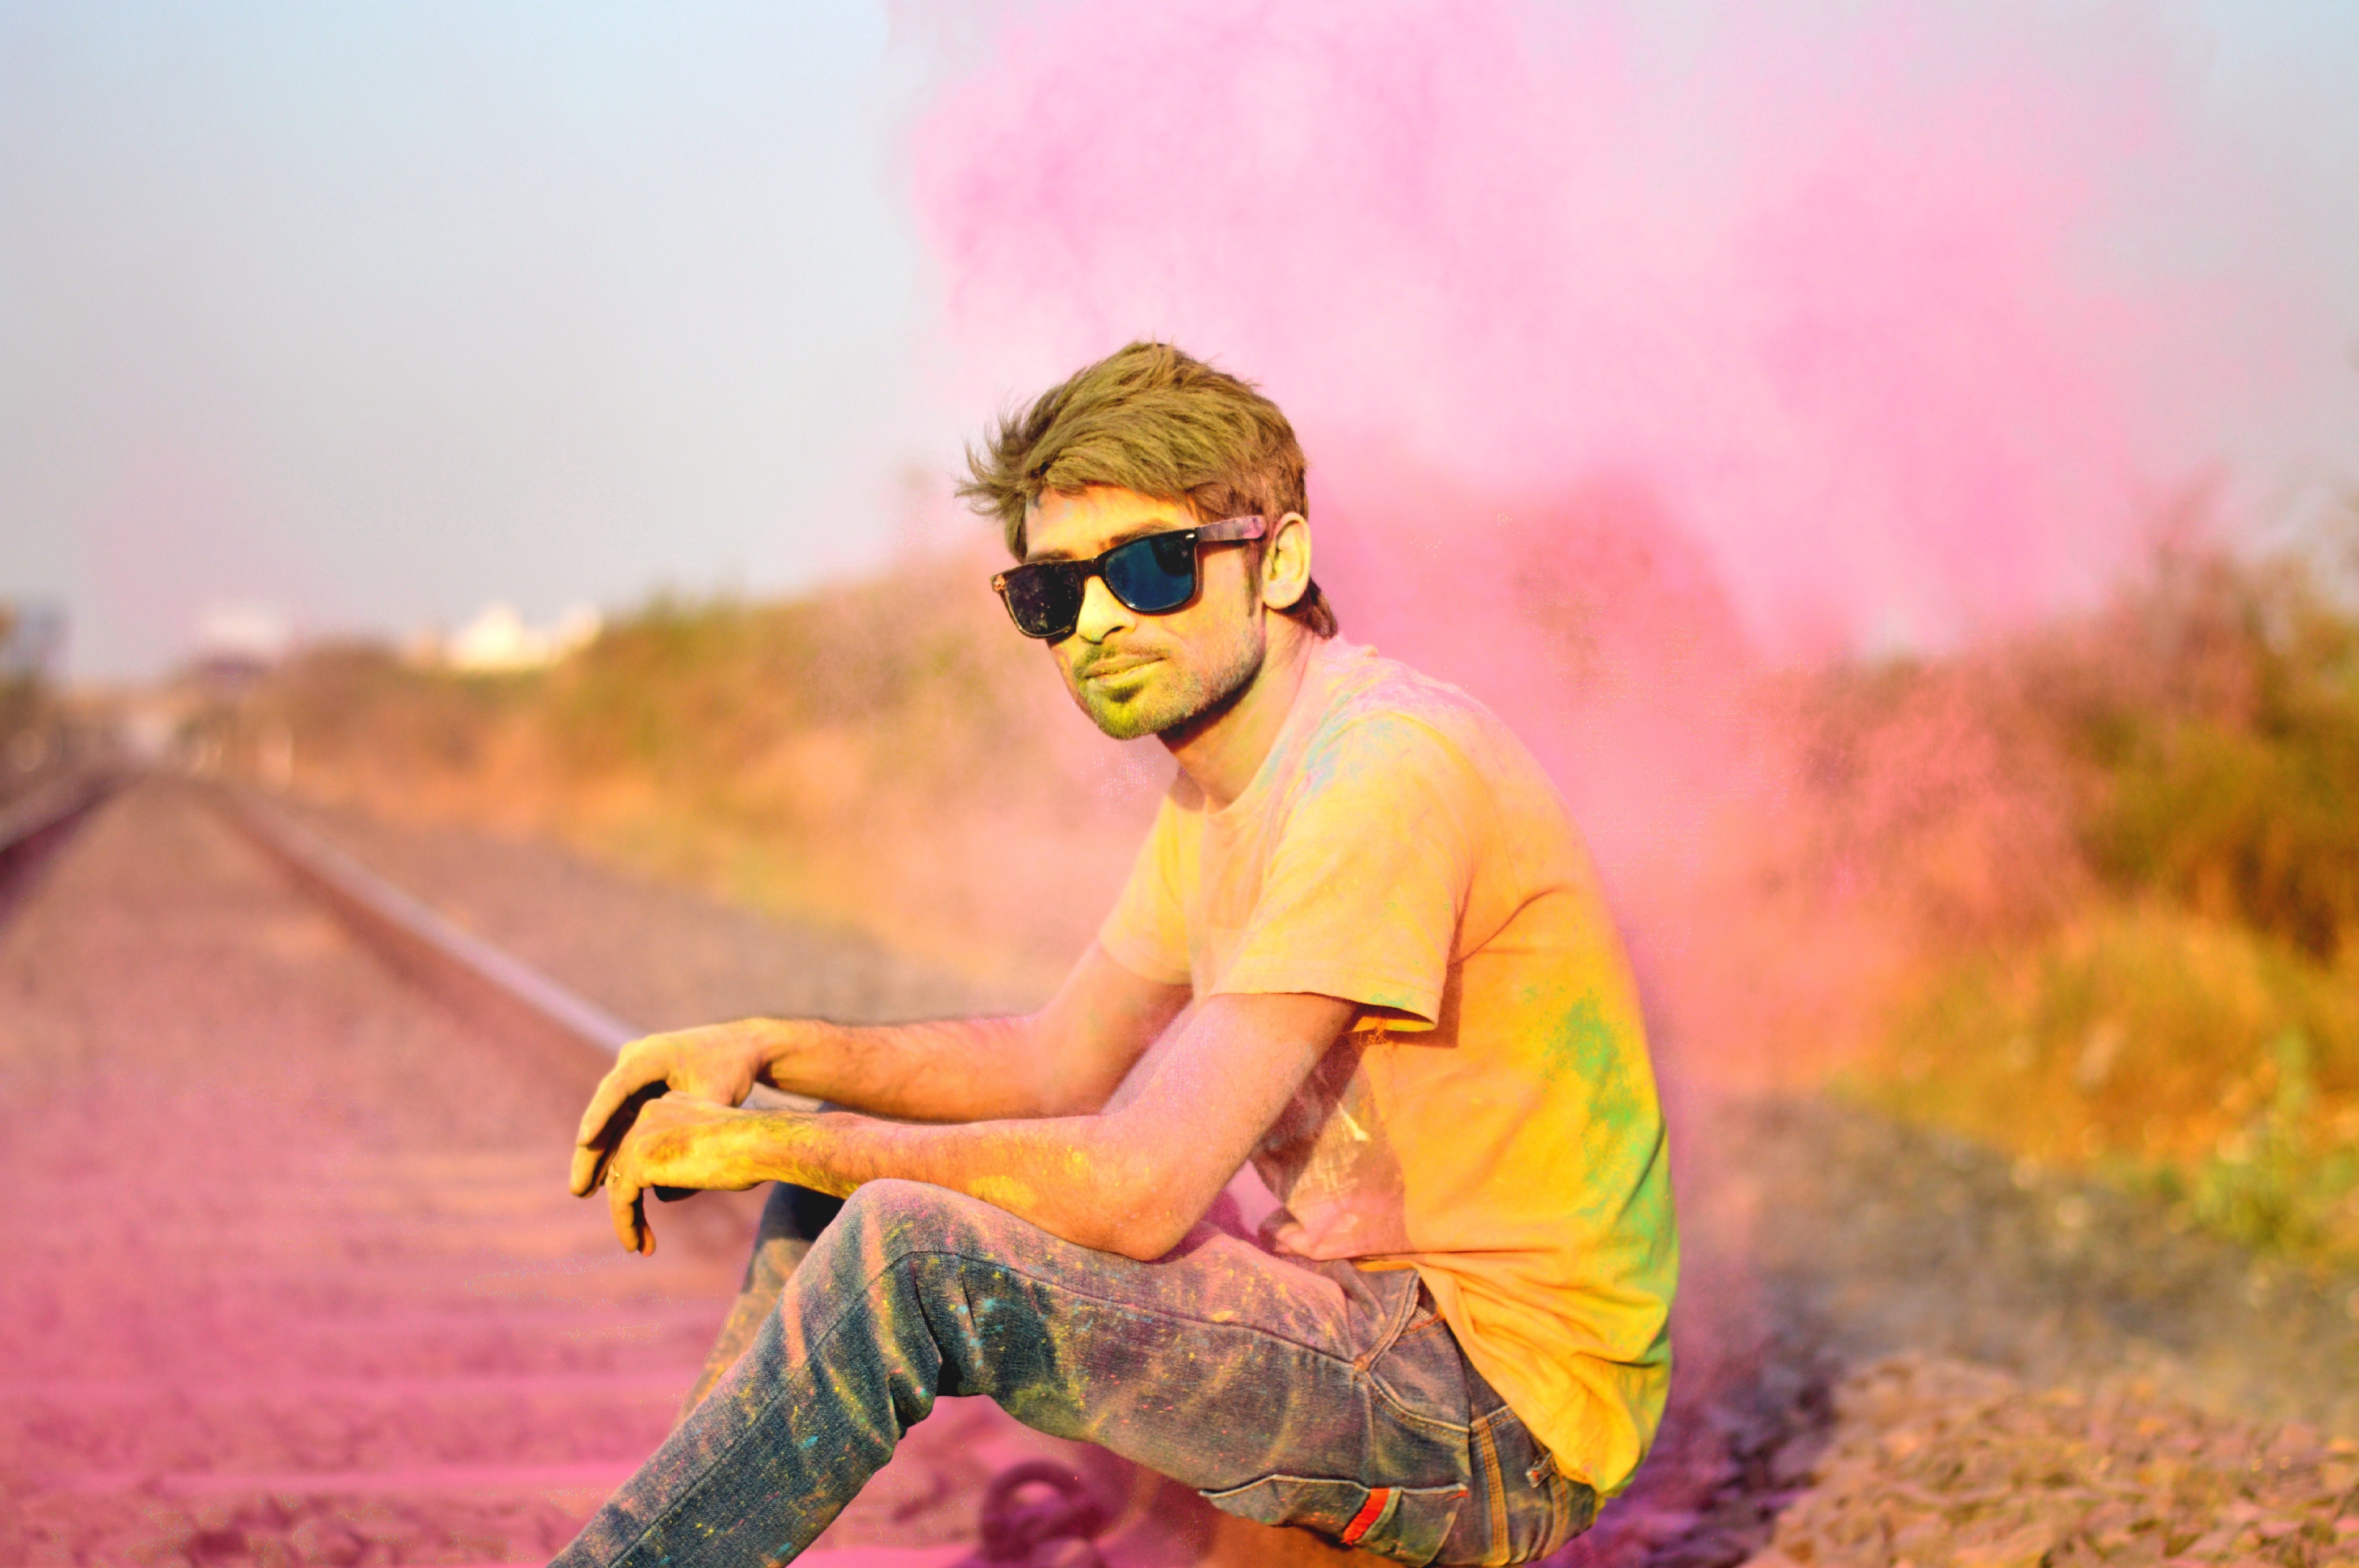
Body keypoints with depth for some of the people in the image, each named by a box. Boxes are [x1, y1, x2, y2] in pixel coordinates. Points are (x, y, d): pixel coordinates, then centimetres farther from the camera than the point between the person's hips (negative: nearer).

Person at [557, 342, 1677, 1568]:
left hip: (1498, 1402, -10)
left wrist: (770, 1143, -16)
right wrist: (771, 1050, 2)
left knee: (910, 1254, -24)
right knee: (846, 1174, 10)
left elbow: (1142, 1186, -26)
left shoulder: (1385, 769, -22)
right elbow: (1061, 1064, 18)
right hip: (1365, 1309, 10)